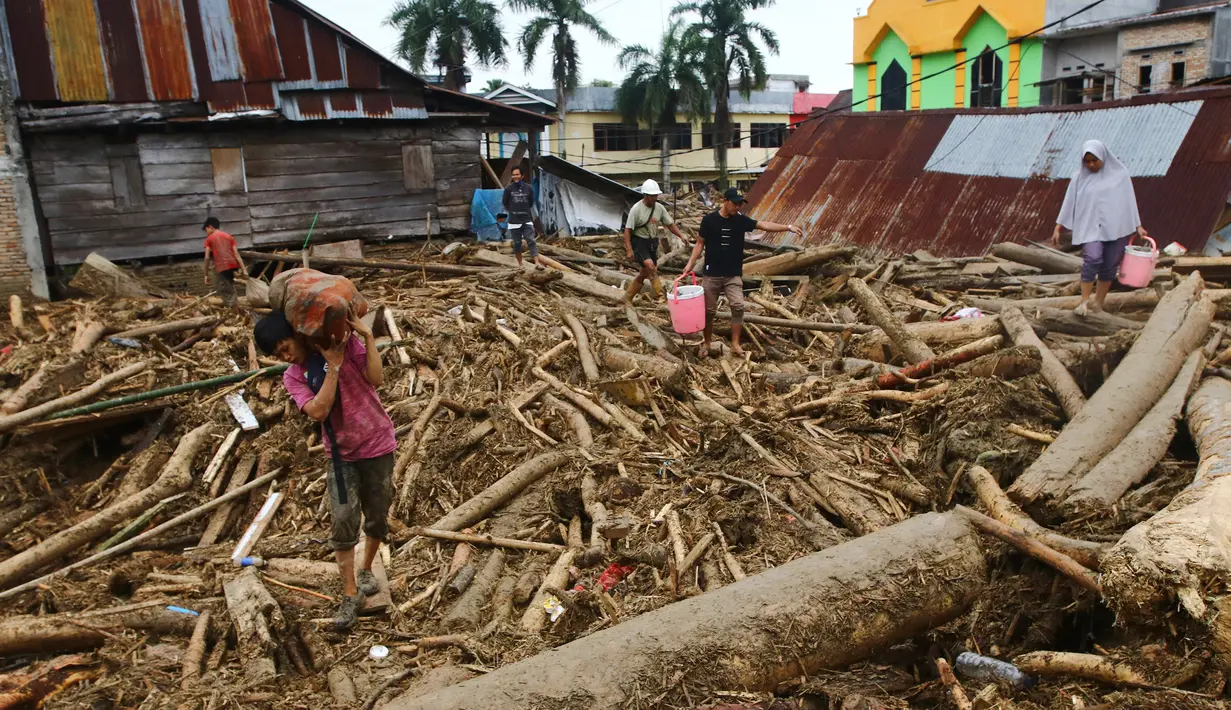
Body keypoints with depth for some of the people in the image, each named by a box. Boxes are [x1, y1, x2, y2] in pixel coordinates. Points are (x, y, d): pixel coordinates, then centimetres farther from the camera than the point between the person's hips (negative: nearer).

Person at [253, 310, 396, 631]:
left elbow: (376, 379, -20)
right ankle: (350, 594, 3)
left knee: (377, 517, 11)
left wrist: (367, 336, -26)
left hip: (378, 446, -1)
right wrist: (333, 365, -24)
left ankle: (366, 570, 35)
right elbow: (318, 411, -22)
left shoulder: (345, 342, -10)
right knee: (344, 521, -9)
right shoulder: (292, 377, -5)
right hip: (343, 454, 1)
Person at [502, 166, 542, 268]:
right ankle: (520, 264, 21)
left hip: (527, 220, 0)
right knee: (517, 243, 7)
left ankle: (537, 263, -15)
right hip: (514, 221, 0)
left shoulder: (528, 188, 1)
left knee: (531, 241, -9)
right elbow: (505, 203, 7)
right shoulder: (508, 188, -4)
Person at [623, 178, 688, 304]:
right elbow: (627, 230, -15)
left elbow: (670, 224, 8)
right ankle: (661, 296, -21)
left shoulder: (659, 208, 2)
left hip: (652, 243, 7)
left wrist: (681, 236, -7)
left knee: (644, 273, 10)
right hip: (639, 242, -6)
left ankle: (627, 298, 24)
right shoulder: (636, 209, -15)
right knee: (650, 266, -26)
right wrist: (629, 250, -22)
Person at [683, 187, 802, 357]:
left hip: (733, 275, 2)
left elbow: (764, 225, -7)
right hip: (711, 275, -1)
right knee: (709, 310, 6)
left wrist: (788, 227, -17)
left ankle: (735, 344, -4)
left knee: (738, 306, -13)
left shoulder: (741, 220, 0)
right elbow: (700, 243, 0)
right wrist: (691, 262, -11)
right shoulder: (709, 220, -6)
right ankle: (706, 343, 24)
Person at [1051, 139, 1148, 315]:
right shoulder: (1080, 177, 4)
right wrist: (1058, 228, 4)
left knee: (1109, 266, 2)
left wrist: (1138, 226, 8)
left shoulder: (1120, 174, 4)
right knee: (1092, 258, -23)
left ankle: (1098, 304, 14)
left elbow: (1130, 201, 9)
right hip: (1091, 226, -1)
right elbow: (1069, 203, 7)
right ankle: (1084, 301, -15)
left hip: (1116, 227, 1)